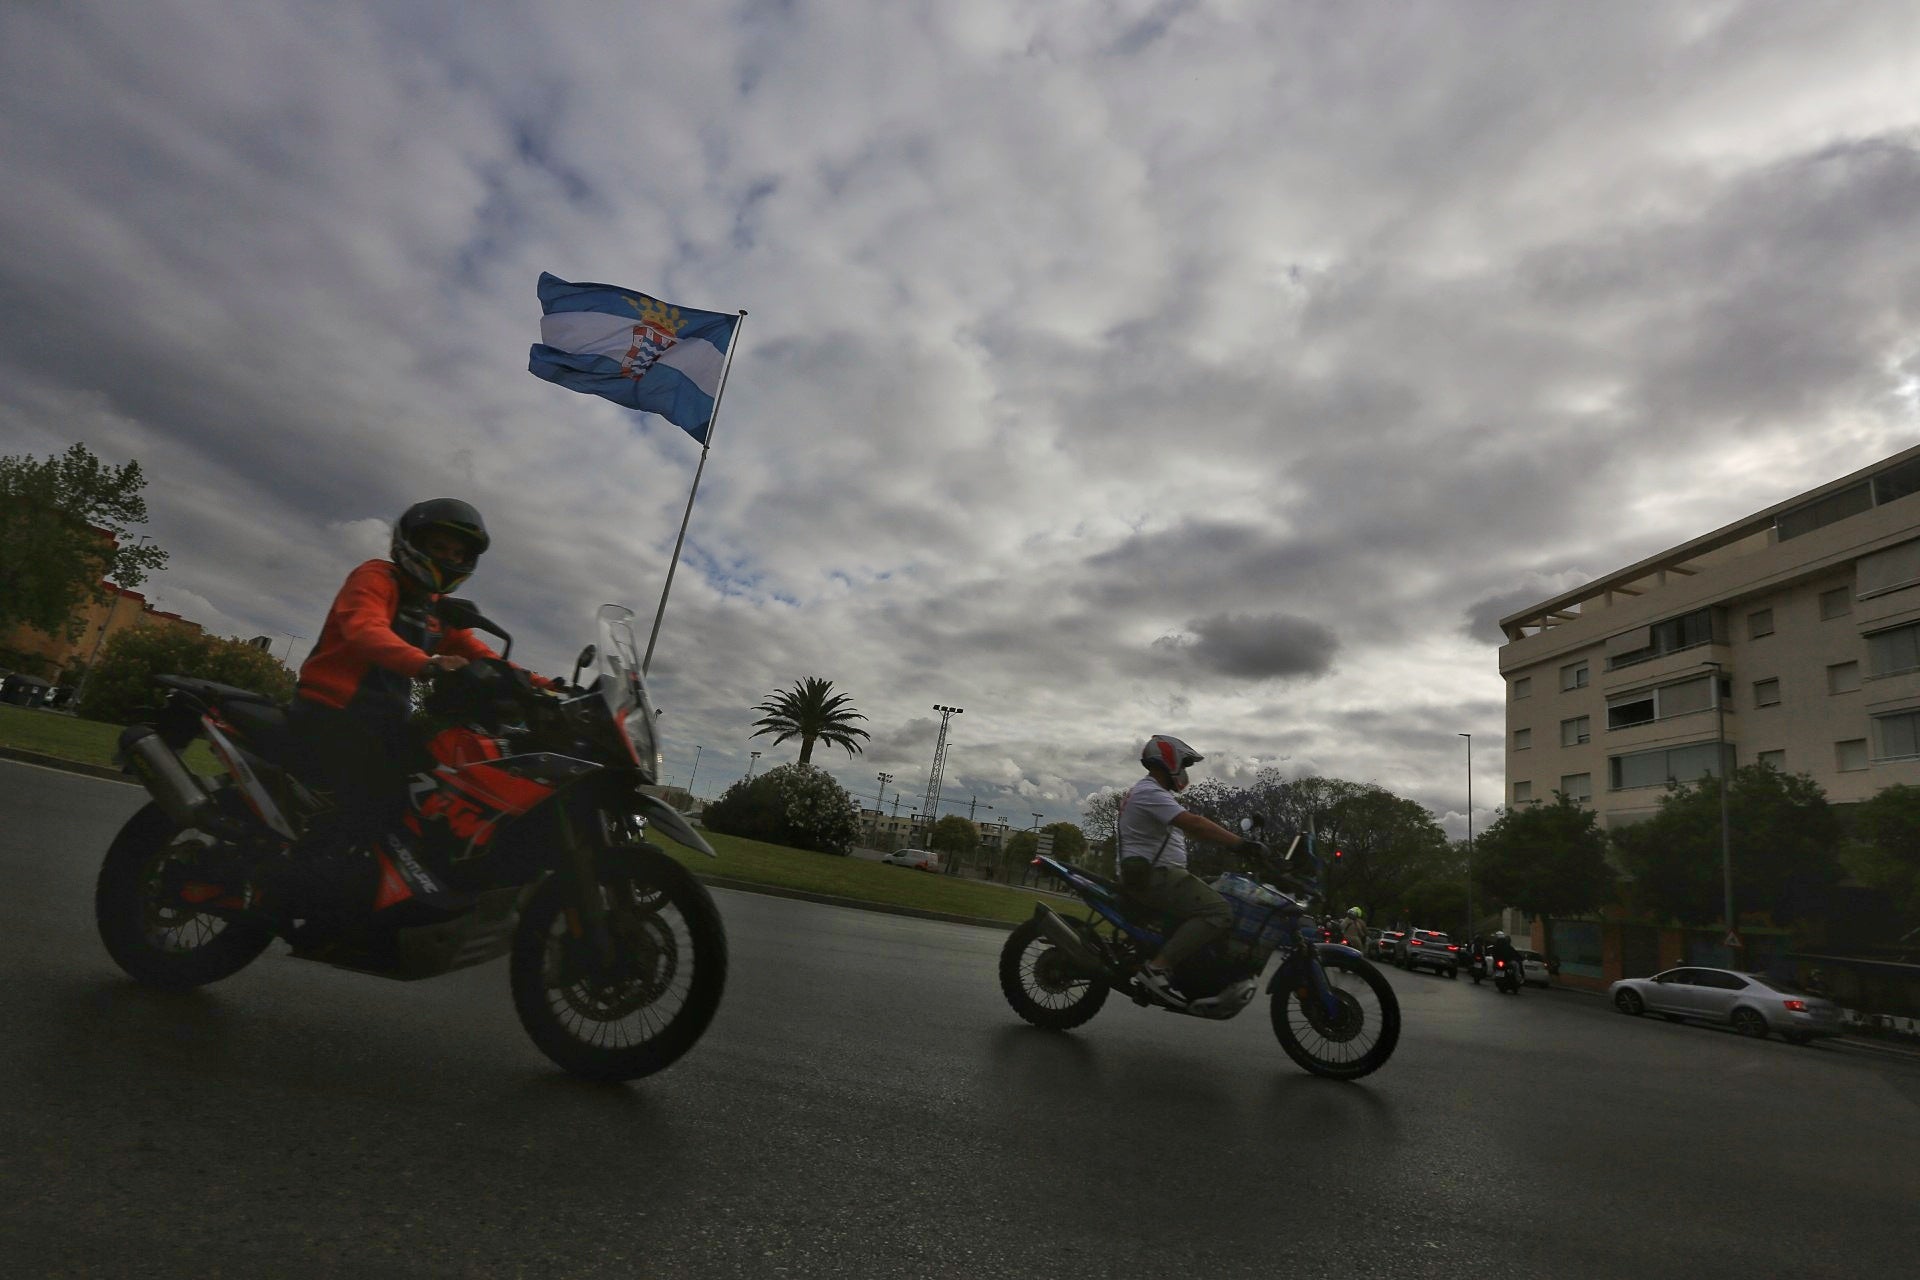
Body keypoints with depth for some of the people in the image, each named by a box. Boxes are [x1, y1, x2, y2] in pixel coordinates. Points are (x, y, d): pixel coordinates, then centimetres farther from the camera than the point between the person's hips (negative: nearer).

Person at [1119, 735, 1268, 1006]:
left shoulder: (1154, 793, 21)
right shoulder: (1150, 792, -15)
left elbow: (1191, 826, 21)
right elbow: (1193, 823, -26)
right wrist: (1241, 843, -28)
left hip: (1158, 873, 11)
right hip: (1152, 875, -11)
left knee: (1216, 900, 15)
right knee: (1219, 912, -23)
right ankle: (1157, 968, -25)